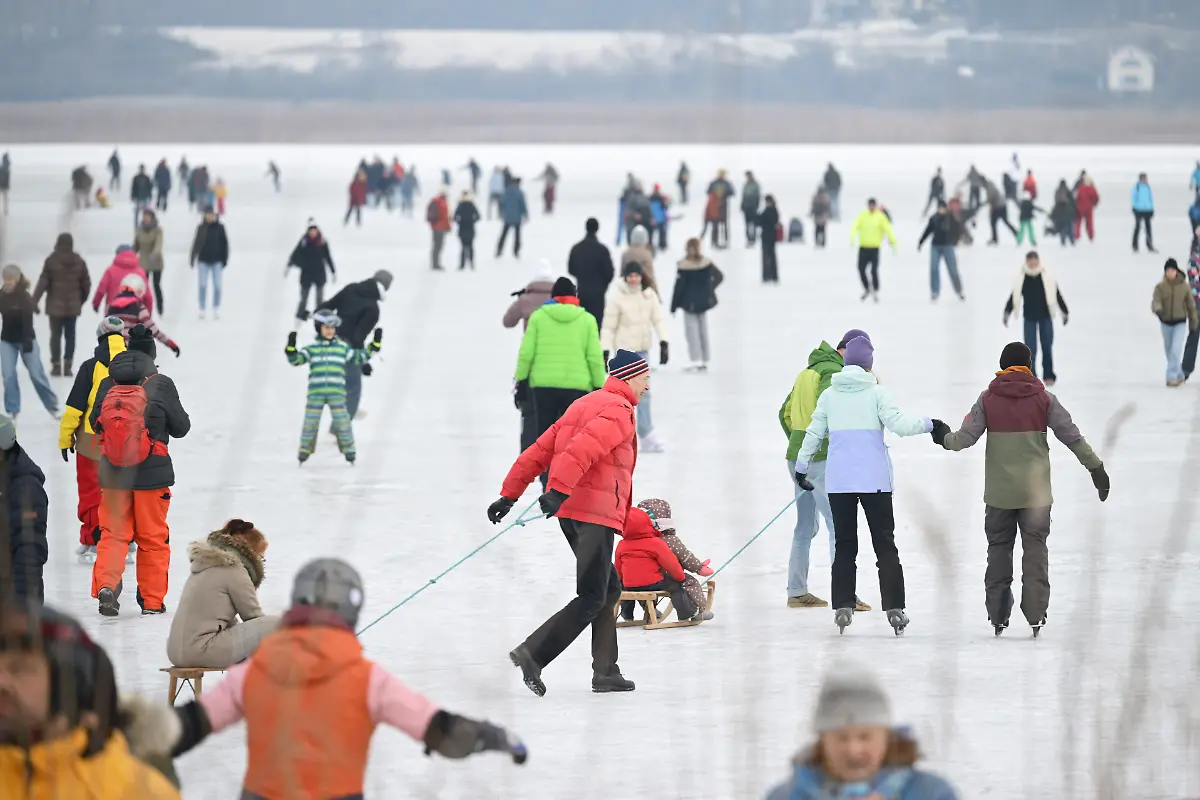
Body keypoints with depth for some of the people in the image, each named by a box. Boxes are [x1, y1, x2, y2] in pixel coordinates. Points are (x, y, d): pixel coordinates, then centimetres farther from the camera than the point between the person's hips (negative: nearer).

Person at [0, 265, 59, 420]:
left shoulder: (24, 297, -18)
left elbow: (27, 320, -25)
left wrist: (27, 342, -32)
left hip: (25, 339, -4)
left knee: (37, 374, -2)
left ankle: (52, 406, 11)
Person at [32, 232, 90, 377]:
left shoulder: (51, 261, -8)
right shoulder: (79, 262, 1)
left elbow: (43, 282, -11)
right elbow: (86, 283, 6)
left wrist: (34, 301, -9)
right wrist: (82, 300, 21)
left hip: (55, 305, -2)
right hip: (73, 305, 2)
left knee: (55, 335, 7)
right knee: (70, 335, 7)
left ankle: (56, 365, 6)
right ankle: (68, 366, 4)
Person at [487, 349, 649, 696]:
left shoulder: (583, 406, 22)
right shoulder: (618, 411, -8)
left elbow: (539, 451, 19)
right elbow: (583, 449, -25)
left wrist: (509, 495, 18)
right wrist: (559, 490, -37)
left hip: (571, 511, 10)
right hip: (595, 513, -10)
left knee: (609, 590, 18)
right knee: (592, 598, -9)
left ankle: (605, 671, 17)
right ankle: (533, 654, -18)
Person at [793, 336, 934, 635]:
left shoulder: (829, 395, 5)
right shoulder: (876, 392, -5)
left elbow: (814, 434, 10)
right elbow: (898, 424, -13)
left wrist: (801, 467, 21)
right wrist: (928, 423, 2)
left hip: (838, 481, 3)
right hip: (874, 479, -3)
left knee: (844, 545, 10)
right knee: (885, 544, 3)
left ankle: (842, 607, 3)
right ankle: (894, 608, -4)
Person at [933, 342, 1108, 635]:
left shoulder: (988, 399, -1)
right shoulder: (1043, 398, -2)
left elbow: (967, 437, -4)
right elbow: (1071, 435, -3)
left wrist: (945, 438, 18)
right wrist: (1096, 467, 6)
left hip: (999, 492, 1)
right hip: (1035, 490, -1)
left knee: (998, 548, 11)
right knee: (1035, 549, 4)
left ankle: (997, 614, 9)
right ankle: (1035, 613, -4)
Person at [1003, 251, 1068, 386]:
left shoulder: (1047, 277, -7)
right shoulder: (1021, 278, -6)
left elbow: (1057, 294, 0)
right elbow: (1014, 296, 1)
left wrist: (1064, 311, 4)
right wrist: (1007, 313, -1)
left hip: (1045, 316, 0)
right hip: (1029, 317, 0)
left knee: (1047, 346, 4)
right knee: (1030, 348, -2)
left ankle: (1048, 375, 13)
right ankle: (1030, 376, 7)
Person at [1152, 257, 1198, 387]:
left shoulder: (1184, 286, -6)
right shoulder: (1160, 287, -6)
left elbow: (1191, 305, 3)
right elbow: (1155, 302, -18)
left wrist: (1193, 324, 8)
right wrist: (1158, 310, -43)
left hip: (1180, 323, -2)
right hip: (1166, 323, 2)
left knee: (1176, 350, -17)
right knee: (1169, 351, 14)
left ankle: (1172, 377, -16)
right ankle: (1179, 375, 33)